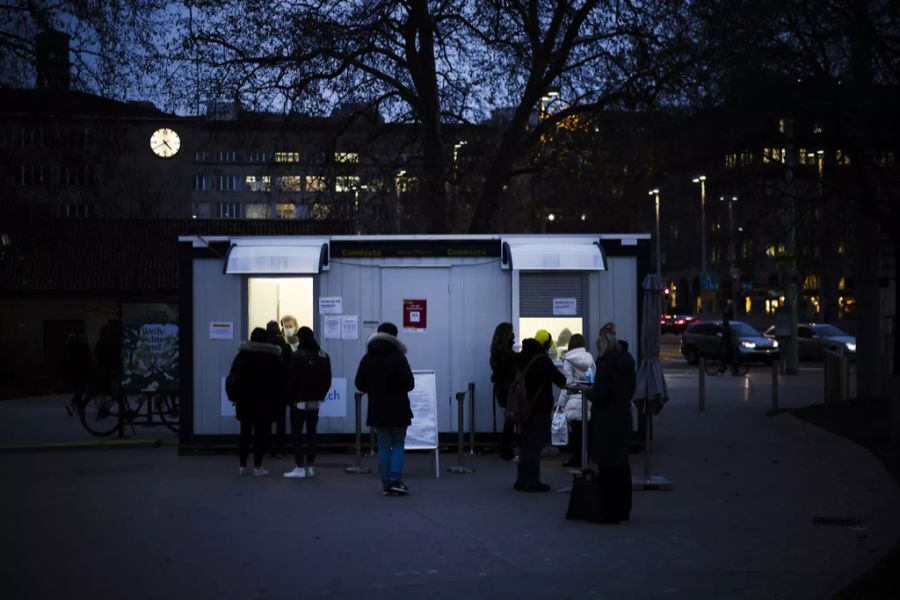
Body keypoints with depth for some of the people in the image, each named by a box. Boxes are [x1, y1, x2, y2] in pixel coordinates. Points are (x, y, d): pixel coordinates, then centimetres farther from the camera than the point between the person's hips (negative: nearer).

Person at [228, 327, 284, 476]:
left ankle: (243, 466, 8)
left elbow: (233, 377, 3)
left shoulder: (242, 355, 4)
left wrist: (235, 396, 6)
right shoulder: (273, 357, -2)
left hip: (245, 400, 2)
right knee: (261, 434, 1)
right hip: (265, 401, -2)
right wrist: (279, 401, 4)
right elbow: (280, 380, -2)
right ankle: (257, 466, -2)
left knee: (245, 432, 9)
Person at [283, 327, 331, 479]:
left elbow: (290, 380, -13)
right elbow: (327, 381, 8)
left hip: (299, 402, -6)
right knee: (311, 433, 12)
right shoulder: (323, 357, 5)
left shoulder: (296, 356, -14)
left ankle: (299, 467, -6)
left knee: (296, 434, -1)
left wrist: (290, 399, -3)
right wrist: (320, 396, 12)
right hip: (315, 402, 6)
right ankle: (311, 467, 13)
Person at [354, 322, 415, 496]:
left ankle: (386, 483, 9)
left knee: (383, 445, 10)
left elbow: (360, 384, 2)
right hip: (397, 409, -3)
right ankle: (395, 480, -6)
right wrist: (399, 388, 5)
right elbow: (409, 382, -17)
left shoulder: (367, 359, 1)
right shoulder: (398, 357, -12)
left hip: (377, 409, 4)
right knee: (398, 444, 7)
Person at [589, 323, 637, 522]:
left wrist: (589, 392, -1)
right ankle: (623, 509, 25)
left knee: (608, 467, -3)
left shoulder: (606, 364, -17)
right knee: (622, 464, 16)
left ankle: (609, 512, 0)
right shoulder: (627, 362, 8)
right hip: (623, 419, 8)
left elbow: (599, 394, -20)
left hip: (606, 423, -8)